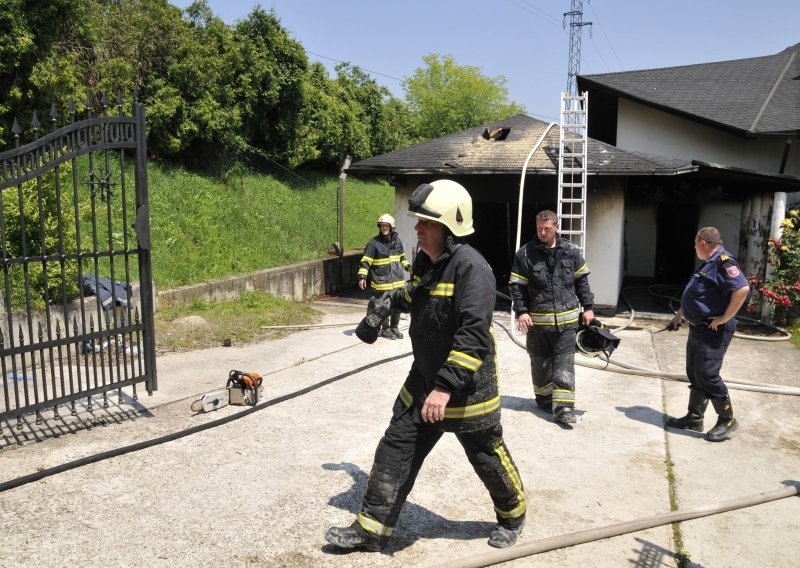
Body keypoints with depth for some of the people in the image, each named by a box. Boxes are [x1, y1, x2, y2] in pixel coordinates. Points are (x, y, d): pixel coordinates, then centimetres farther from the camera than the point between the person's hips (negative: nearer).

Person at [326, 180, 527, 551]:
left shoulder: (471, 267, -25)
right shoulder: (424, 259, 3)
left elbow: (473, 334, -31)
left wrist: (446, 387, -34)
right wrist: (394, 299, 20)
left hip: (468, 386, -7)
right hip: (424, 379, 7)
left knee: (488, 457, 12)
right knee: (396, 448, 6)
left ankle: (512, 516, 40)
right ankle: (372, 528, 19)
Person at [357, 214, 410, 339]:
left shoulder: (397, 240, 9)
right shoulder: (374, 242, -9)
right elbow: (365, 261, -11)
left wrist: (407, 266, 11)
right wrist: (362, 276, -19)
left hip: (398, 281, 5)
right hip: (382, 283, -5)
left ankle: (394, 328, 29)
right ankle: (385, 329, 20)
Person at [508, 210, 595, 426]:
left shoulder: (571, 251, 3)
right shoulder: (525, 254, -4)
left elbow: (581, 280, 11)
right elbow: (516, 285, -2)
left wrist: (587, 307, 8)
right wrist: (521, 311, -10)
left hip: (567, 319, 1)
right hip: (537, 320, -1)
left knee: (565, 363, -1)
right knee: (541, 362, 12)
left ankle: (563, 406, 0)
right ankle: (544, 398, 30)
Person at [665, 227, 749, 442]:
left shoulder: (723, 261, -16)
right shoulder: (708, 264, 16)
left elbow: (742, 289, -29)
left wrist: (725, 318, -23)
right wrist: (679, 316, 28)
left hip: (713, 331, -10)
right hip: (698, 328, 10)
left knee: (707, 375, -8)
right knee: (694, 375, 13)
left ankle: (727, 420, 8)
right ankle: (694, 418, 22)